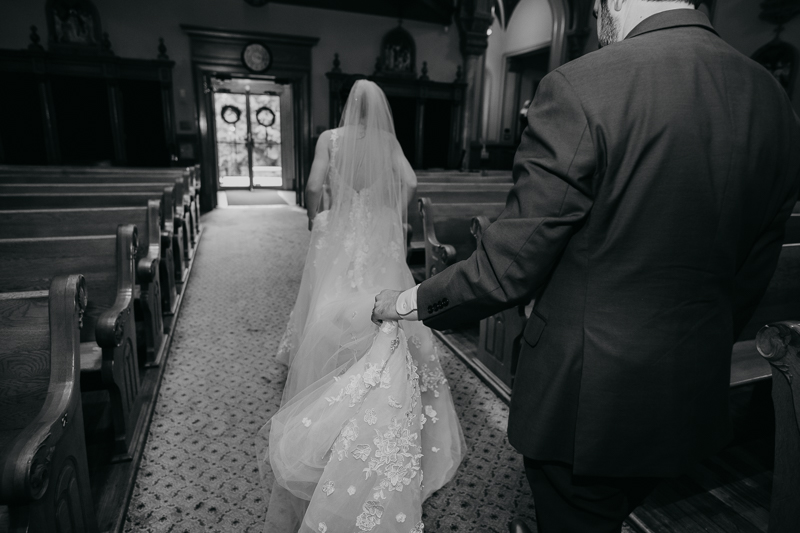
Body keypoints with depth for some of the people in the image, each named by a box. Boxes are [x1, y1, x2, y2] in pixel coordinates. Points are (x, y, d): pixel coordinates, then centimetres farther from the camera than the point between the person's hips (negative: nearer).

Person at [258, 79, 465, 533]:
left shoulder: (331, 138, -1)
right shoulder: (389, 141, 4)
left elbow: (315, 185, -5)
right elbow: (410, 183, -1)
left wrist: (314, 219, 12)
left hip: (341, 233, -1)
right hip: (381, 237, 2)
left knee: (337, 309, 8)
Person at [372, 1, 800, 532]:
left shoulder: (582, 86, -20)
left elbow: (511, 264, -20)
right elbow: (753, 271, 8)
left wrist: (413, 302, -4)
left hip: (587, 394, -6)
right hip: (695, 399, 7)